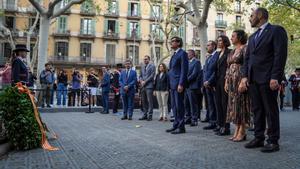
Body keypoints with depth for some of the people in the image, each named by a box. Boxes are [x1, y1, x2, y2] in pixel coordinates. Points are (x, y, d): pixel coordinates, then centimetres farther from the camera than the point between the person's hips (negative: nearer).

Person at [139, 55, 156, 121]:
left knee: (150, 101, -7)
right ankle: (145, 115, 13)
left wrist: (145, 81, -11)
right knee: (144, 101, 7)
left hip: (149, 86, -6)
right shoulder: (142, 67, 20)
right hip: (143, 86, 6)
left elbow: (152, 75, -9)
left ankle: (150, 115, -5)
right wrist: (141, 81, -1)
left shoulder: (152, 66, 0)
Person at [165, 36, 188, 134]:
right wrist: (171, 84, 13)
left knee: (179, 105, -5)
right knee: (174, 106, 12)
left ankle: (181, 127, 2)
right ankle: (176, 125, 20)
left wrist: (181, 84, -20)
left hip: (178, 84, -9)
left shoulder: (182, 53, -7)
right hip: (172, 84, 9)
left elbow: (184, 70, -14)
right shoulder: (174, 54, 20)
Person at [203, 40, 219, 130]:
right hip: (207, 85, 8)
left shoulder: (217, 55, -8)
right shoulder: (208, 57, 20)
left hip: (214, 84, -8)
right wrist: (204, 81, 3)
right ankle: (212, 122, 16)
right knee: (210, 105, 10)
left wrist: (209, 81, -15)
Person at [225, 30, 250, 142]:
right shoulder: (232, 51, 18)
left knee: (240, 104, -6)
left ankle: (242, 132, 0)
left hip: (240, 79, -8)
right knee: (233, 104, 7)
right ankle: (237, 130, 13)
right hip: (232, 80, 8)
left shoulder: (245, 48, -5)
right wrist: (226, 82, 13)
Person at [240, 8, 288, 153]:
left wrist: (275, 77, -18)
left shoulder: (276, 31, -2)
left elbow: (280, 55, -11)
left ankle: (273, 141, 7)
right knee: (257, 110, 9)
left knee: (271, 110, -1)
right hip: (253, 79, 7)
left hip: (268, 79, -7)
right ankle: (259, 138, 17)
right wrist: (245, 76, 4)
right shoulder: (252, 37, 21)